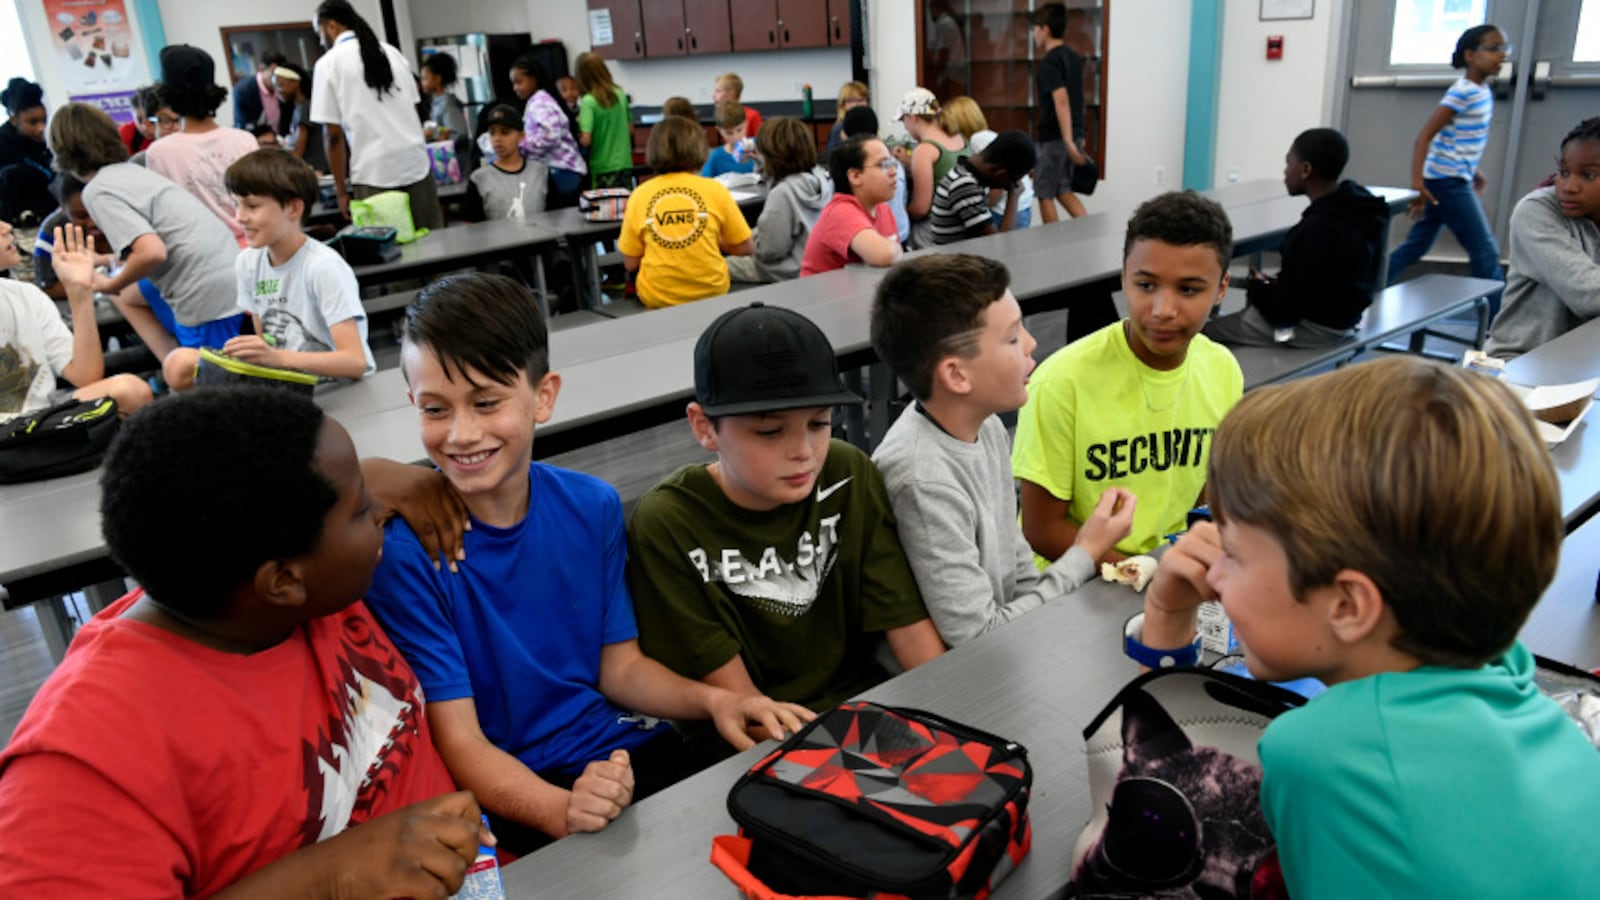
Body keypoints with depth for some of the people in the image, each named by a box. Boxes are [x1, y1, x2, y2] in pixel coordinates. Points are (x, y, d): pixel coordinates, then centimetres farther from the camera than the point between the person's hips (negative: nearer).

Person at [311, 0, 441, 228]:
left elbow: (333, 135, -3)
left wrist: (342, 190, 2)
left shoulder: (328, 63, -1)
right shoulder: (391, 52, 13)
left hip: (374, 172, -4)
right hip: (416, 163, 4)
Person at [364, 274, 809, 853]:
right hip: (511, 792, -4)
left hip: (626, 754, 5)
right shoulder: (403, 551, -16)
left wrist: (714, 700, -11)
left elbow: (619, 664, 7)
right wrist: (562, 811, -31)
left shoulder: (592, 508, -2)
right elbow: (459, 742, -14)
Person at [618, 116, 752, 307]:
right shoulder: (715, 190, -6)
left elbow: (630, 264, 1)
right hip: (711, 291, 0)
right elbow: (746, 248, 0)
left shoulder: (640, 195, -3)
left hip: (657, 297, 1)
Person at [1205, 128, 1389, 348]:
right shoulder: (1361, 209, -1)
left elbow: (1286, 309, -24)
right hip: (1341, 315, 10)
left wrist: (1257, 287, -4)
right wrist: (1271, 285, 3)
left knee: (1204, 330, -4)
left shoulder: (1317, 228, -30)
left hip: (1315, 326, -10)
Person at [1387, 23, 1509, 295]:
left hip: (1453, 180, 9)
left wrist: (1473, 172, 24)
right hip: (1447, 181, -9)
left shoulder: (1483, 91, 11)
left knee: (1415, 248, 12)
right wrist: (1417, 182, -29)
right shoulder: (1462, 92, -16)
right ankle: (1498, 314, 3)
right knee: (1485, 251, -4)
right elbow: (1425, 136, -21)